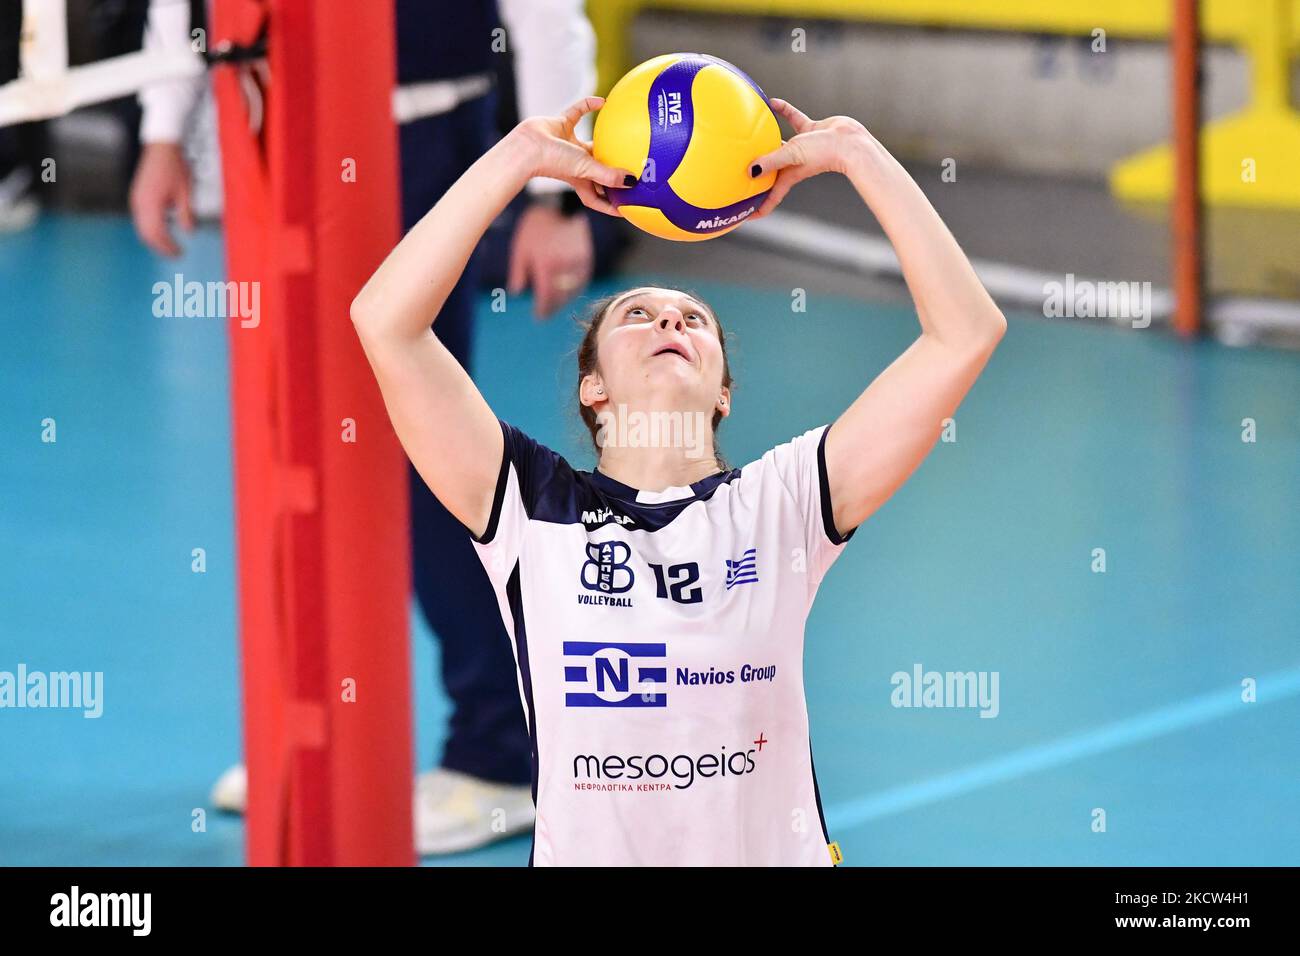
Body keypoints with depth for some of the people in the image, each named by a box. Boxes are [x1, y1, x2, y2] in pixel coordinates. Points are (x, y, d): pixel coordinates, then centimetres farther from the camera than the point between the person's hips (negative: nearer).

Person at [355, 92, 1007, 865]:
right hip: (581, 853, -1)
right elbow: (385, 321, -7)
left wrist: (857, 155, -1)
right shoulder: (535, 507, 2)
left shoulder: (783, 504, 3)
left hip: (778, 850, 1)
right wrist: (521, 156, -5)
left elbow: (968, 331, -1)